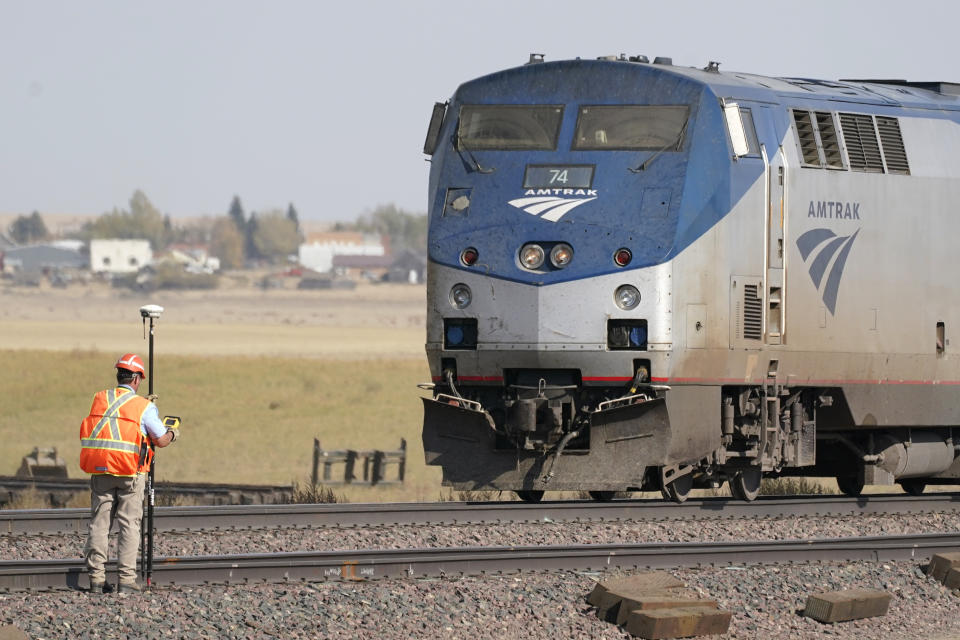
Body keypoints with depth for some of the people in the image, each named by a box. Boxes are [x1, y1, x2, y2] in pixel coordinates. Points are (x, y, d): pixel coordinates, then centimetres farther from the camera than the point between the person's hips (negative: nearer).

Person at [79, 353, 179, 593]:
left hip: (100, 471, 3)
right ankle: (126, 579, -3)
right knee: (130, 524, 2)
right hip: (130, 474, -3)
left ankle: (96, 578, 4)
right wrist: (172, 434, 22)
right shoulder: (144, 407, -5)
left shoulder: (99, 399, 6)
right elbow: (161, 440, -1)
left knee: (98, 523, 7)